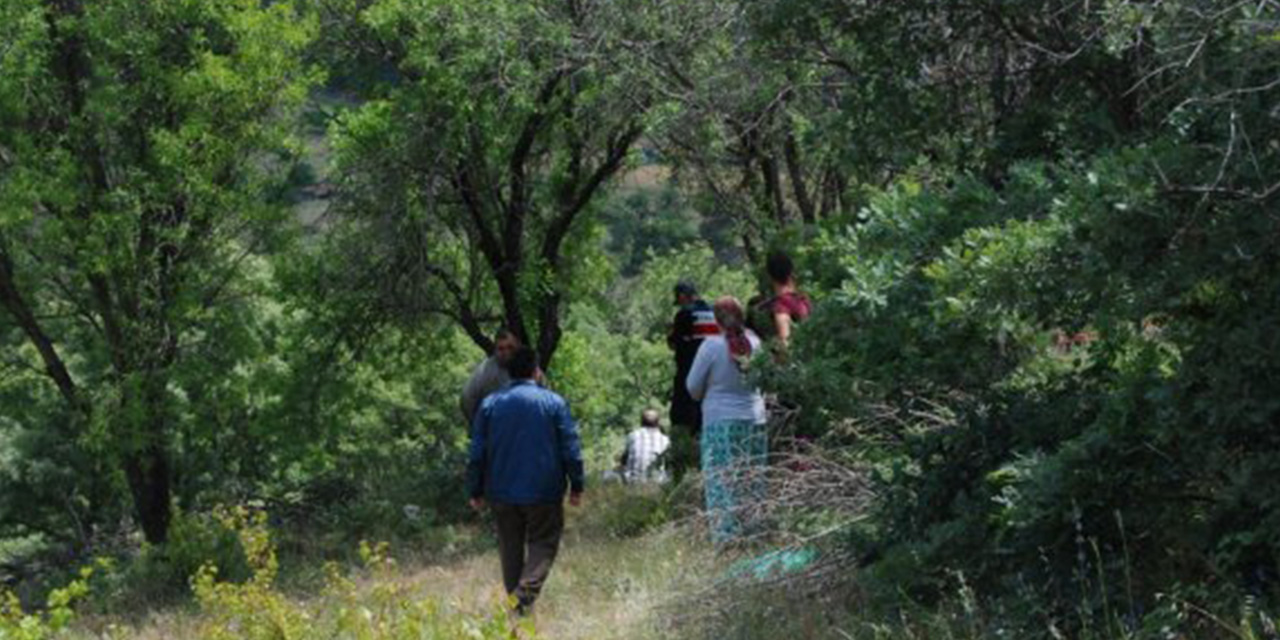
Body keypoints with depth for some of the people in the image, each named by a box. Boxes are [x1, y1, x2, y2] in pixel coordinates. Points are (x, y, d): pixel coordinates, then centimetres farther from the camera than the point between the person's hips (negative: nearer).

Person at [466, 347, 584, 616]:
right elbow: (571, 449, -4)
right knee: (543, 544, 4)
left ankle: (514, 601, 16)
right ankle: (525, 596, -16)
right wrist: (577, 485, 4)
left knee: (510, 547, 13)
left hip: (501, 493, 3)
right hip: (543, 492, -2)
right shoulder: (553, 402, -3)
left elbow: (476, 453, 3)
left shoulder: (490, 404, 3)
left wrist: (475, 491, 10)